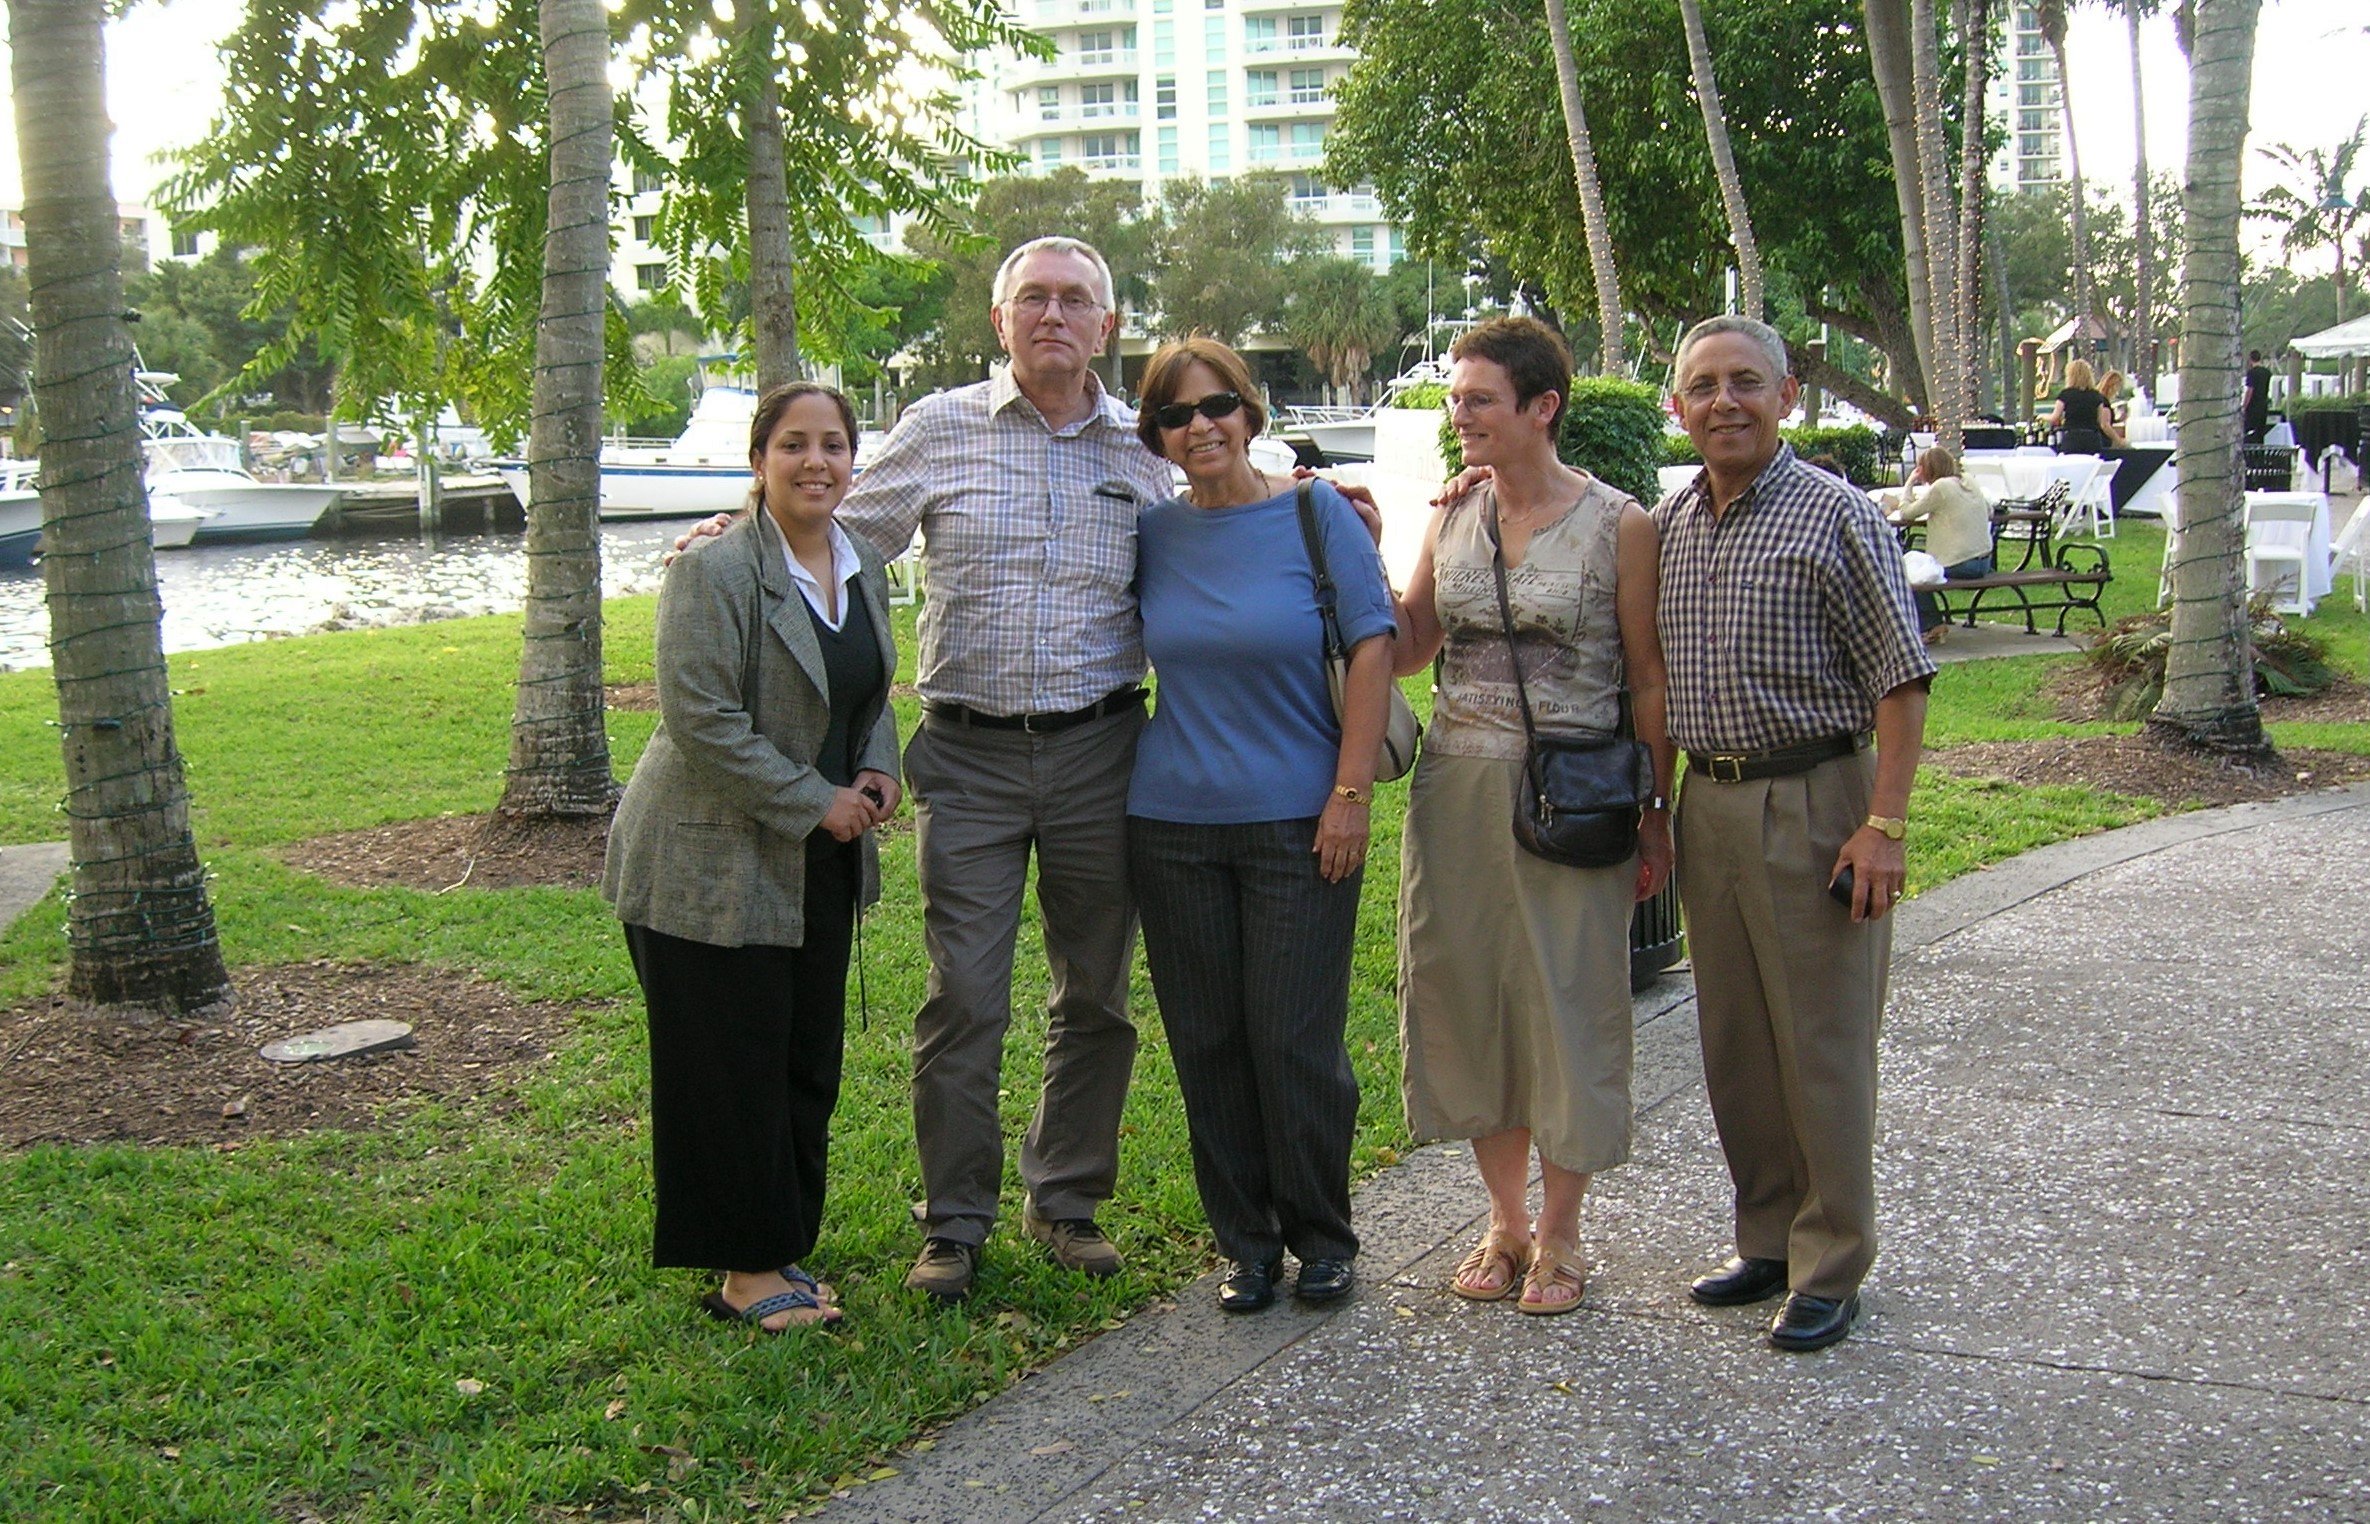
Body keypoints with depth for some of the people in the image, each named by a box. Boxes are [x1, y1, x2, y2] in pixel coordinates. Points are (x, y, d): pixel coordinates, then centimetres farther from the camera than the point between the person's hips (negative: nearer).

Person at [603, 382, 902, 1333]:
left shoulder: (864, 568, 9)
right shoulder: (714, 572, -16)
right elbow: (702, 722, -22)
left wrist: (878, 768, 2)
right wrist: (816, 801, -18)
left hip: (818, 866, 8)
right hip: (713, 869, -8)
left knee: (807, 1067, 13)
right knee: (731, 1071, 0)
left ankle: (782, 1247, 27)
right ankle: (745, 1271, 12)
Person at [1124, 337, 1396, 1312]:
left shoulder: (1316, 511, -4)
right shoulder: (1153, 532, 5)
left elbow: (1372, 648, -6)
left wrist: (1351, 793, -11)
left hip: (1298, 823, -3)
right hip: (1173, 822, 3)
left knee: (1295, 1041, 1)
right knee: (1207, 1045, 8)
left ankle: (1321, 1237, 19)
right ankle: (1245, 1241, 22)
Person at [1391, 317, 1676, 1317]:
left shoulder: (1616, 524, -6)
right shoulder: (1452, 515, 7)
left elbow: (1649, 682, -4)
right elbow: (1407, 650, 10)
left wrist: (1657, 816, -5)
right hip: (1457, 788, 5)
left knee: (1567, 1005, 4)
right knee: (1469, 999, 10)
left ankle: (1558, 1234, 21)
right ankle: (1505, 1222, 27)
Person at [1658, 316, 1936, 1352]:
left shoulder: (1837, 516, -8)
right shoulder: (1666, 525, 9)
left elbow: (1901, 677, -10)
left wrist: (1885, 822, -15)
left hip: (1813, 802, -6)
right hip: (1706, 802, 6)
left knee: (1823, 1046, 1)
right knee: (1733, 1045, 12)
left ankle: (1830, 1269, 13)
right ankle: (1767, 1242, 27)